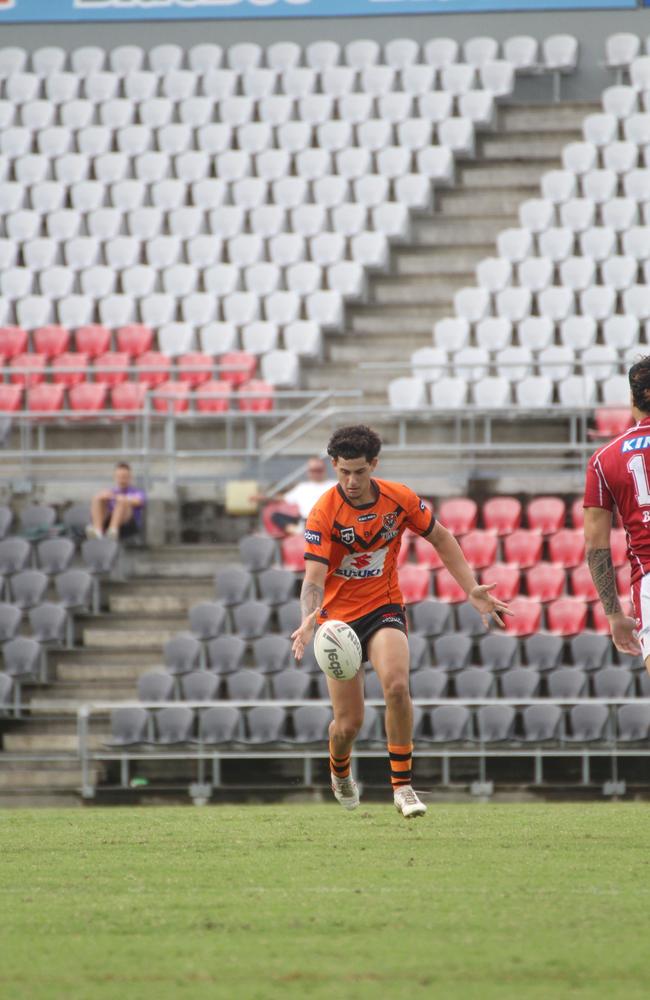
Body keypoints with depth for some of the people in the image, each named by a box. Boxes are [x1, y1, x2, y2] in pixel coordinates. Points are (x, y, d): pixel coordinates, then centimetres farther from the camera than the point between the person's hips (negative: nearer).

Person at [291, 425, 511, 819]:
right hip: (338, 616, -1)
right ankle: (340, 772, 36)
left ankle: (403, 786, -16)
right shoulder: (324, 513, -16)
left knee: (396, 685, -28)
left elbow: (441, 539, 9)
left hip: (384, 608, 1)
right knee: (349, 722, -1)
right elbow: (314, 578, -22)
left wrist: (472, 590, 2)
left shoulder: (399, 499, -7)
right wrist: (309, 621, -42)